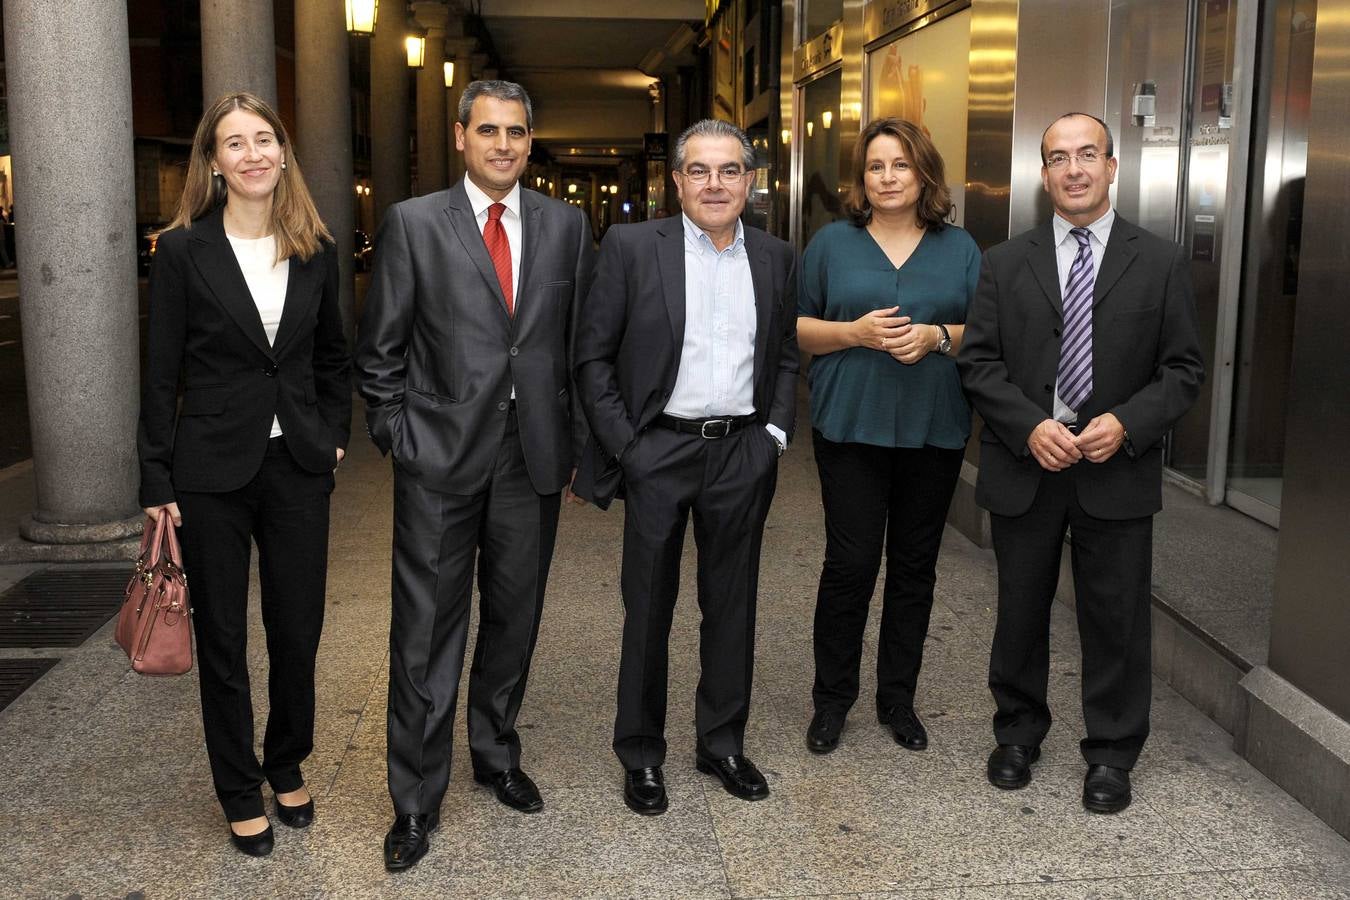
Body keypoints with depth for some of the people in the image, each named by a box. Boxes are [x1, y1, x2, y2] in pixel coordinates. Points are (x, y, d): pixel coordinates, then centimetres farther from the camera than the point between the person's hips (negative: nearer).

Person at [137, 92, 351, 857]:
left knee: (299, 629, 10)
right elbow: (161, 375, -5)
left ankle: (288, 764, 34)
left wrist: (334, 435, 6)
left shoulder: (317, 250, 4)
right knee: (222, 637, 9)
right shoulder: (184, 250, -5)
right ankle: (240, 789, 27)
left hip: (299, 467, 3)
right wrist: (158, 483, -8)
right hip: (213, 470, -2)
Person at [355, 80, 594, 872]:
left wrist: (578, 443, 6)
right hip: (441, 459, -2)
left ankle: (498, 756, 35)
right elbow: (380, 350, 1)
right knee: (427, 635, 2)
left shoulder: (567, 226, 6)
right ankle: (416, 800, 15)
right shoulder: (413, 223, -1)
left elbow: (582, 344, 9)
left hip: (534, 458, 3)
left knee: (514, 622, 15)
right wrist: (399, 439, -4)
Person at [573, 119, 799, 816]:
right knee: (649, 609, 7)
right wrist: (623, 444, -9)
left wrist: (775, 431, 3)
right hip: (659, 452, -3)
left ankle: (722, 743, 29)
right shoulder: (632, 247, -4)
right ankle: (641, 755, 22)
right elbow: (592, 357, -4)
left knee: (731, 605, 13)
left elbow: (786, 356, 15)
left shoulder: (775, 258, 7)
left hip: (744, 455, 3)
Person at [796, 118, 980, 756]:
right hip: (852, 427, -2)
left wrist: (937, 336, -12)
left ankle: (898, 697, 22)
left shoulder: (960, 249, 9)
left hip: (935, 432, 2)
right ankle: (832, 698, 12)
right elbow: (797, 329, 4)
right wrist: (857, 331, -14)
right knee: (850, 563, -5)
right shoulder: (832, 243, 5)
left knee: (914, 566, 8)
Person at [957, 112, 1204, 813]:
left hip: (1119, 470, -1)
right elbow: (978, 362, 1)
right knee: (1020, 612, 13)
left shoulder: (1161, 263, 2)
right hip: (1024, 467, 1)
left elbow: (1182, 371, 1)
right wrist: (1030, 427, -14)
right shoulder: (1004, 264, 4)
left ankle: (1111, 755, 25)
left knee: (1116, 619, 7)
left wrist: (1126, 423, -16)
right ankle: (1018, 733, 32)